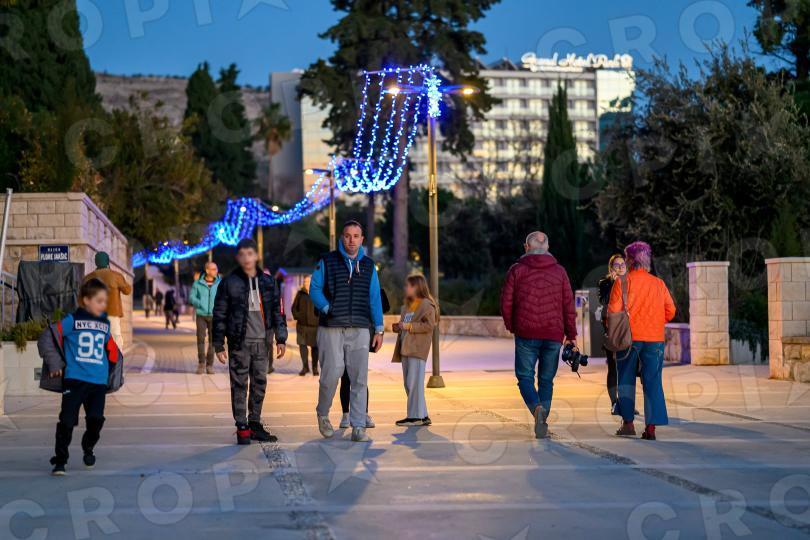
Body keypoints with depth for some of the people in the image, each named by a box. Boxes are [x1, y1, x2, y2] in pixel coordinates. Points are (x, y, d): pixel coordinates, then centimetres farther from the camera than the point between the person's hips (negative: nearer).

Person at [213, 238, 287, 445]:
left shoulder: (267, 282, 7)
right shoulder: (229, 283, -3)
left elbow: (278, 311, 12)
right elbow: (219, 315, -1)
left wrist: (281, 339, 7)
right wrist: (219, 345, -4)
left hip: (261, 341, 4)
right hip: (239, 342, -3)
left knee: (259, 384, 8)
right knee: (240, 385, -1)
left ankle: (255, 425, 19)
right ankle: (242, 429, 4)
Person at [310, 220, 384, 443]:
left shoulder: (368, 265, 12)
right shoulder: (327, 262, 4)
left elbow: (375, 298, 12)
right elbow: (315, 288, 3)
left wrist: (379, 330, 8)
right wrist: (326, 308, -11)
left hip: (360, 330, 2)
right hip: (331, 329, -2)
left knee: (359, 379, -1)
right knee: (331, 375, -5)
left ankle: (358, 427, 2)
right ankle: (323, 414, 22)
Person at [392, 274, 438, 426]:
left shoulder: (427, 305, -6)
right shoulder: (407, 306, 23)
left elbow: (429, 325, -17)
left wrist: (409, 326, -18)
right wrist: (398, 327, 9)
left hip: (417, 350, -10)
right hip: (405, 349, 10)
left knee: (414, 383, -11)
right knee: (408, 384, 9)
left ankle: (416, 416, -9)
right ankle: (422, 415, 14)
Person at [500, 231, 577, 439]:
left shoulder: (517, 270, 1)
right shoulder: (559, 271, 7)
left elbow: (506, 303, 0)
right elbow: (568, 305, 5)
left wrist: (512, 327, 16)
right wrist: (571, 335, 9)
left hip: (526, 334, -2)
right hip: (553, 336, 2)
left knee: (525, 376, 3)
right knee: (546, 379, 12)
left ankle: (537, 408, -23)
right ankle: (542, 422, 7)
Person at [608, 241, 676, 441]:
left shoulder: (622, 282, -4)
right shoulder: (659, 284, 5)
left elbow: (613, 311, -8)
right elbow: (670, 311, 6)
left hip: (629, 337, -2)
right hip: (655, 339, 2)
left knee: (626, 381, 11)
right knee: (653, 383, 3)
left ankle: (628, 423, 11)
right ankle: (651, 426, -4)